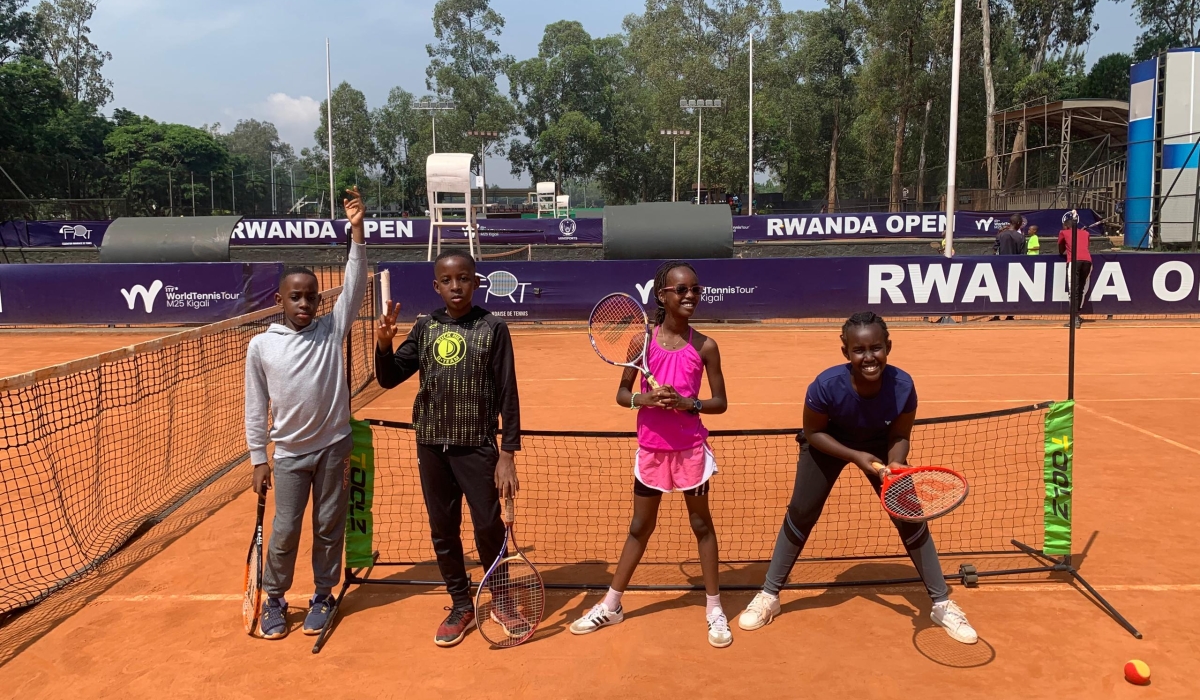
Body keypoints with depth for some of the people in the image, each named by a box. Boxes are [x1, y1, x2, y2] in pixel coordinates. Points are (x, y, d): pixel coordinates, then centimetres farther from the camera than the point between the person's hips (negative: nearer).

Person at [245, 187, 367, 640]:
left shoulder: (331, 330, -2)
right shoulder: (261, 347, -2)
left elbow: (354, 286, -12)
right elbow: (256, 407, 3)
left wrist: (357, 232, -21)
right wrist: (258, 459, 3)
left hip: (334, 448, 1)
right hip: (289, 454, 0)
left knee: (329, 528, 10)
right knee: (285, 531, 4)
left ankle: (322, 597, 28)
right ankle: (274, 600, 26)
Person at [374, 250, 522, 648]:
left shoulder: (493, 329, -6)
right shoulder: (425, 328, 4)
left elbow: (508, 396, -6)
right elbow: (389, 379, 6)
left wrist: (508, 455, -10)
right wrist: (383, 343, -14)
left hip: (477, 447, -3)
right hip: (432, 447, 4)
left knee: (488, 528, 1)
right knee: (443, 530, 12)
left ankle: (500, 601, 25)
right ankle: (461, 606, 29)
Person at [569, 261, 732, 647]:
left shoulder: (704, 346, -6)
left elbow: (720, 403, -3)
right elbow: (622, 394, 0)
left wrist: (687, 403, -20)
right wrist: (646, 399, -21)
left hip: (691, 449, -1)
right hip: (651, 449, 1)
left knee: (701, 525, 10)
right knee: (640, 527, 13)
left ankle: (714, 609, 24)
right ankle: (611, 605, 28)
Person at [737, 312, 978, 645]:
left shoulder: (902, 386, -32)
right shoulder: (826, 385, -37)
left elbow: (899, 437, -16)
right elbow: (813, 432, -20)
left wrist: (895, 465, -36)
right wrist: (855, 456, -30)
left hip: (881, 445, 2)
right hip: (828, 442, -1)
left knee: (911, 518, -1)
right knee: (800, 514, 1)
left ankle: (942, 604, 18)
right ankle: (768, 596, 17)